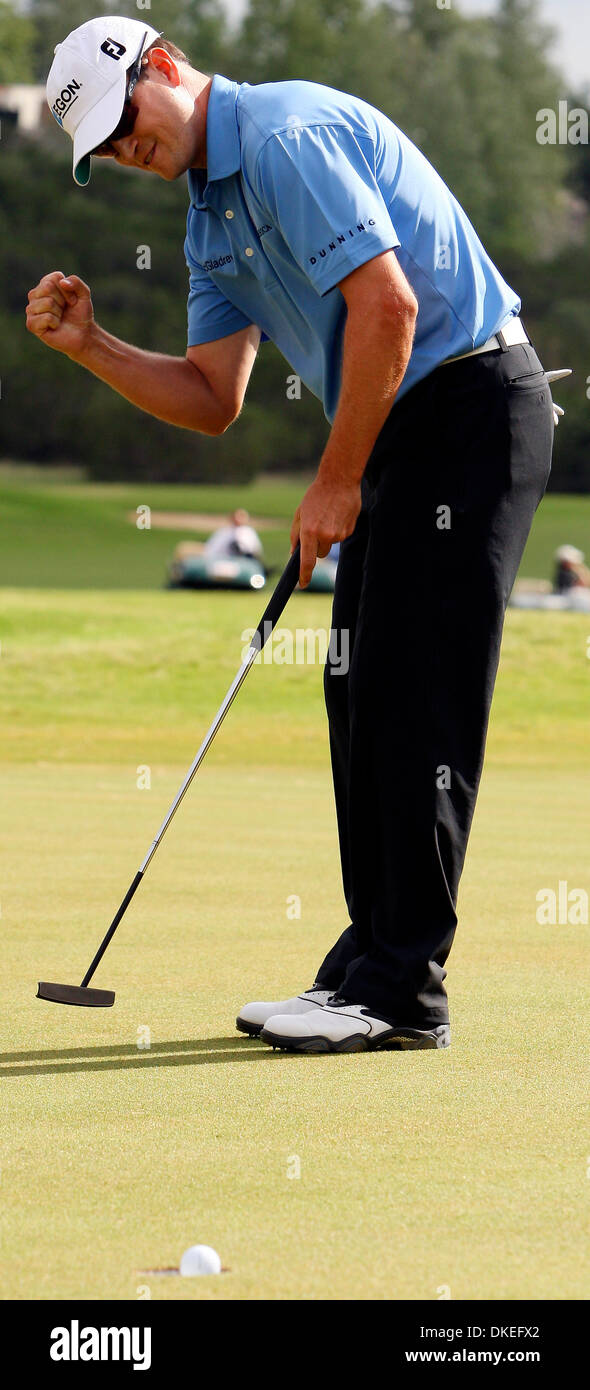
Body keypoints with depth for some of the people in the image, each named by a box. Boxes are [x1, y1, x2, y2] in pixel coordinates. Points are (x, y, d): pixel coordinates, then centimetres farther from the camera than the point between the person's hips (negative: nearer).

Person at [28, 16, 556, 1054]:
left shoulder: (288, 134, -14)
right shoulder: (210, 217, 17)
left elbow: (386, 305, -22)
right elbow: (211, 402, 17)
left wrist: (336, 484, -16)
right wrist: (89, 347, 2)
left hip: (472, 401, -10)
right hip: (400, 429, 10)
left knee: (414, 698, -11)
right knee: (364, 698, 9)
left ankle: (403, 991, -11)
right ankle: (373, 962, 14)